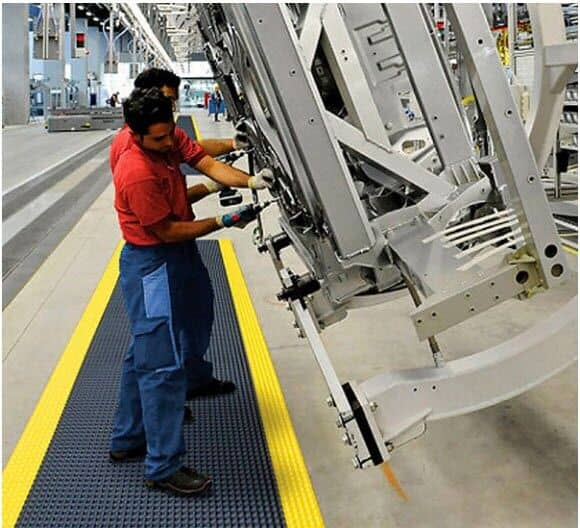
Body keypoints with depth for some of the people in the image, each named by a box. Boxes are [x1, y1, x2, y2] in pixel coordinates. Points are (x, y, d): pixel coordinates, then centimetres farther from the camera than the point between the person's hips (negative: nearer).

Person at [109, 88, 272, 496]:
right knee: (164, 363, -6)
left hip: (178, 255, 10)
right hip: (152, 266, -10)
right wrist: (226, 222, -18)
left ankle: (128, 439, 34)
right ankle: (163, 466, 4)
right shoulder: (137, 174, -26)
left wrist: (249, 181, -25)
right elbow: (169, 231, -21)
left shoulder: (171, 139, -1)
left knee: (145, 352, 18)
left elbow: (208, 164, -8)